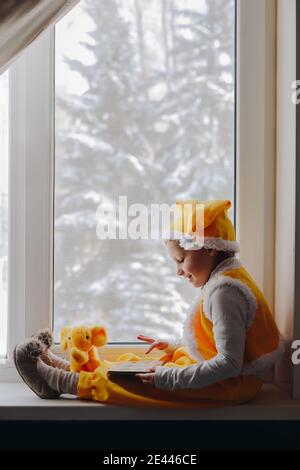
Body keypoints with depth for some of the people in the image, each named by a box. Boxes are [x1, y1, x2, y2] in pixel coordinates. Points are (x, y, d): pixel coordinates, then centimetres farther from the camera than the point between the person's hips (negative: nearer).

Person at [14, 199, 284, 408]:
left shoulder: (224, 291, -25)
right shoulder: (227, 279, 7)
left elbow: (229, 363, -30)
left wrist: (170, 378, -28)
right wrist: (174, 346, 11)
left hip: (228, 385, -10)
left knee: (138, 381, -12)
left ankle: (60, 381, -3)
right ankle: (66, 370, 15)